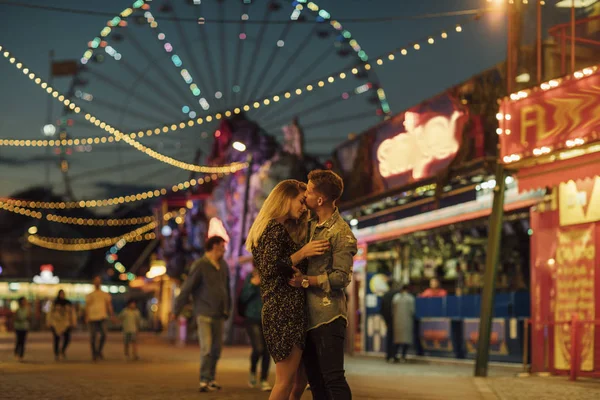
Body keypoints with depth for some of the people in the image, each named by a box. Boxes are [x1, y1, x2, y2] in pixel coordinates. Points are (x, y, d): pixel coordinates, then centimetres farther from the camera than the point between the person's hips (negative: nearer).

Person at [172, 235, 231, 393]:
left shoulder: (224, 266, 9)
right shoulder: (200, 265, -9)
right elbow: (186, 288, -8)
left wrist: (228, 309, 19)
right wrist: (176, 310, -6)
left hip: (219, 315, 6)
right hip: (204, 313, -6)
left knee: (216, 349, 9)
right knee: (206, 348, -11)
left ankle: (211, 379, 20)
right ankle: (204, 381, -6)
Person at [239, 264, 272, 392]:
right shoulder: (250, 277, -2)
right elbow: (243, 298, -4)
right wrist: (252, 285, -17)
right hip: (253, 319, -2)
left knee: (267, 350, 1)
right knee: (258, 349, -12)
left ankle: (264, 381, 13)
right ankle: (252, 372, 18)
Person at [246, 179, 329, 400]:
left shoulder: (268, 227, 21)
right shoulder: (276, 229, -10)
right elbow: (270, 270, -20)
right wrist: (302, 253, -18)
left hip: (276, 310, 10)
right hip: (285, 310, -10)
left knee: (301, 374, 14)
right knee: (286, 379, -7)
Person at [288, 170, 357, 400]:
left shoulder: (341, 233, -11)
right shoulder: (310, 226, 14)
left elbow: (341, 278, -16)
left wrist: (305, 281, -15)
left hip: (328, 316, -8)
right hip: (307, 314, 8)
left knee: (332, 378, -9)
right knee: (315, 379, 12)